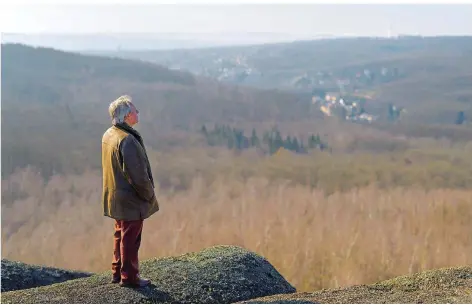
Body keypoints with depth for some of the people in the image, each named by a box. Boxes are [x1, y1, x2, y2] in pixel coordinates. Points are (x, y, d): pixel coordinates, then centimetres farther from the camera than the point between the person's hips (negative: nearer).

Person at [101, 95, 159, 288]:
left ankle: (117, 272, 31)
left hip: (115, 198, 9)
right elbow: (138, 175, -25)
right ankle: (129, 277, 14)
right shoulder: (127, 140, -26)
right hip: (131, 200, -9)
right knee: (130, 239, 3)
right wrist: (149, 195, -10)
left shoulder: (108, 135, 5)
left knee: (121, 235, 21)